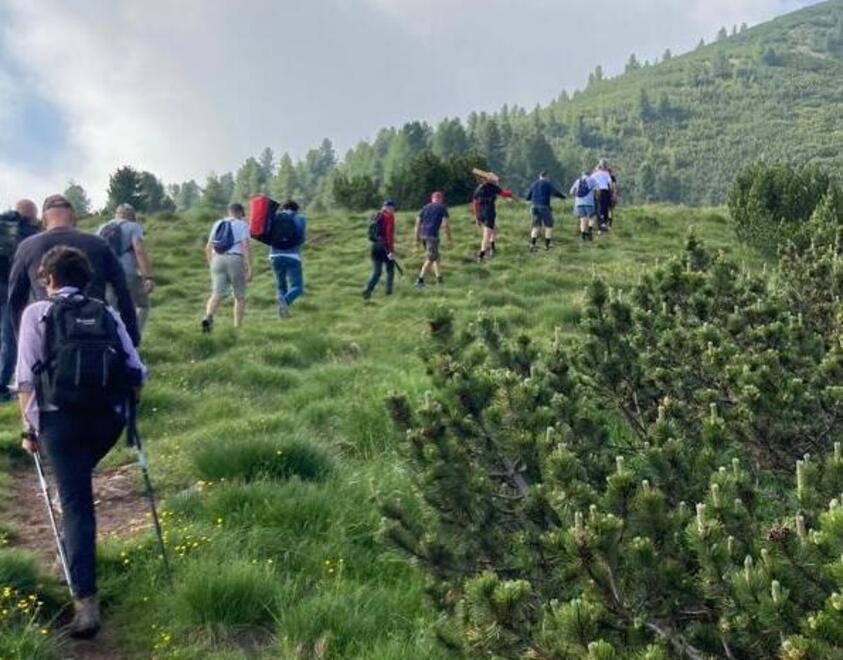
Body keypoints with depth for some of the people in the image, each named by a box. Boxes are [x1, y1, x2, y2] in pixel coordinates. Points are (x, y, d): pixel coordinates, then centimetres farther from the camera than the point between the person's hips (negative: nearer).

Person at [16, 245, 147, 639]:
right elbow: (136, 373, 7)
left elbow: (27, 378, 0)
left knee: (76, 502, -4)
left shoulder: (37, 313, 7)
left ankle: (86, 601, -11)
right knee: (77, 483, 32)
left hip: (59, 417, -3)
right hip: (108, 418, 3)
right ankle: (73, 542, 46)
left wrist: (28, 428, 5)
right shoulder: (108, 314, 14)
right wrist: (125, 406, 23)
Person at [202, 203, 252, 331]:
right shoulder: (242, 225, 0)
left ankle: (208, 317, -33)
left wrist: (211, 265, 23)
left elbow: (208, 247, 13)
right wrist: (249, 269, -12)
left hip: (218, 261, 3)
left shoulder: (218, 224, 15)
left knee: (217, 296, -4)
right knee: (240, 296, 13)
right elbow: (246, 247, -12)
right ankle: (238, 328, 14)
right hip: (236, 261, -3)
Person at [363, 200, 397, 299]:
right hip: (385, 247, -6)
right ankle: (389, 291, 15)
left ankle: (368, 289, -9)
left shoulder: (377, 216, 11)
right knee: (390, 270, 12)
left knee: (376, 271, 8)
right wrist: (390, 251, -19)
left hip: (375, 246, 6)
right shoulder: (389, 217, -10)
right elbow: (389, 235, -18)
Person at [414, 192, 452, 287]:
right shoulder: (442, 208, 6)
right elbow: (445, 224, -4)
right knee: (430, 258, -4)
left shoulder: (426, 207, 19)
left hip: (422, 234, 6)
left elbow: (418, 223, 14)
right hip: (432, 235, -6)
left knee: (435, 256, 19)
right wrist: (449, 238, 3)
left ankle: (439, 278, 20)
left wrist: (417, 238, 17)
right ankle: (420, 279, -12)